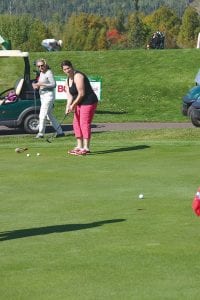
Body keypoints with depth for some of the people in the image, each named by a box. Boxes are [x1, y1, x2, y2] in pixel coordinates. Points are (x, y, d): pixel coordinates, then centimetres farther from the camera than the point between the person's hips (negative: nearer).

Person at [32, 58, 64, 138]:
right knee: (49, 115, 12)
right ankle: (60, 131, 19)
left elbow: (53, 84, -17)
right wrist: (36, 85, 3)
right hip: (42, 95, 10)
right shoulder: (41, 73, 14)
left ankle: (41, 133, -5)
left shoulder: (49, 73, -12)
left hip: (48, 95, -10)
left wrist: (42, 84, -21)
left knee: (42, 115, -11)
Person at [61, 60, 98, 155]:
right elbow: (69, 95, 8)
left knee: (84, 123, -13)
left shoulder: (78, 76, -17)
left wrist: (73, 105, -11)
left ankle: (86, 148, -13)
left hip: (88, 102, -10)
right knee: (76, 123, 10)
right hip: (80, 103, 10)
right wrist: (68, 106, -8)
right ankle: (79, 147, 15)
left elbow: (81, 94, -20)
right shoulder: (68, 80, 13)